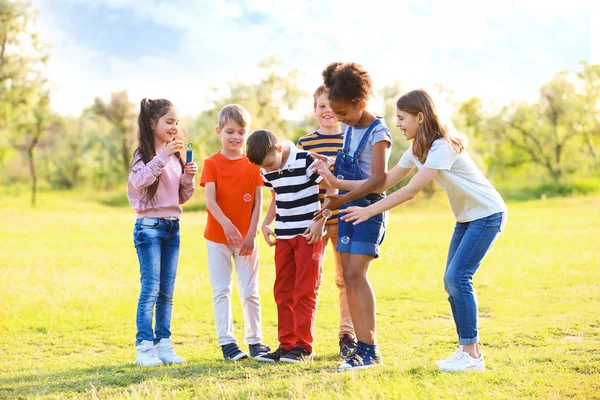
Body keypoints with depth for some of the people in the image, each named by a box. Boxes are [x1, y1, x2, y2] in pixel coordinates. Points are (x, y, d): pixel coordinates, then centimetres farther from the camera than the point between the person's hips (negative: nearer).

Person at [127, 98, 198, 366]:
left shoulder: (176, 156, 12)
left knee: (167, 291, 8)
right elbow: (139, 181, -28)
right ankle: (144, 347, -4)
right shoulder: (145, 154, -7)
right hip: (149, 226, -6)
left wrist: (188, 177, -3)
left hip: (172, 226, 6)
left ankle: (163, 344, 13)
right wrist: (163, 156, -31)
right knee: (151, 289, -8)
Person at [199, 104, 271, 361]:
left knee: (250, 291, 5)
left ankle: (255, 340, 13)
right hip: (217, 237, -1)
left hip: (245, 238, 1)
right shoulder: (212, 163, -4)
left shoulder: (253, 164, 2)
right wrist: (226, 224, -31)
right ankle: (226, 342, 7)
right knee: (221, 291, 3)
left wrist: (251, 234, -9)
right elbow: (210, 200, -14)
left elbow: (258, 202, 0)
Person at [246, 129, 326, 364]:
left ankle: (304, 346, 1)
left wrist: (320, 222, -16)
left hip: (308, 234, -6)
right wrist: (266, 223, 5)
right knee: (282, 291, 7)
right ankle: (286, 345, 13)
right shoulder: (267, 172, 4)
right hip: (283, 236, 6)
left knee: (305, 291, -4)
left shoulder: (305, 161, -15)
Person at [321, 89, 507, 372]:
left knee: (458, 277, -16)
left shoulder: (442, 147, -25)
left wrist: (369, 211, -28)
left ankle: (472, 356, -11)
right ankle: (466, 349, 11)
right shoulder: (418, 150, 4)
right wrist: (339, 183, -5)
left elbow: (410, 191, -29)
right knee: (452, 280, 5)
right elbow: (385, 182, 1)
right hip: (466, 217, 9)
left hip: (487, 214, -9)